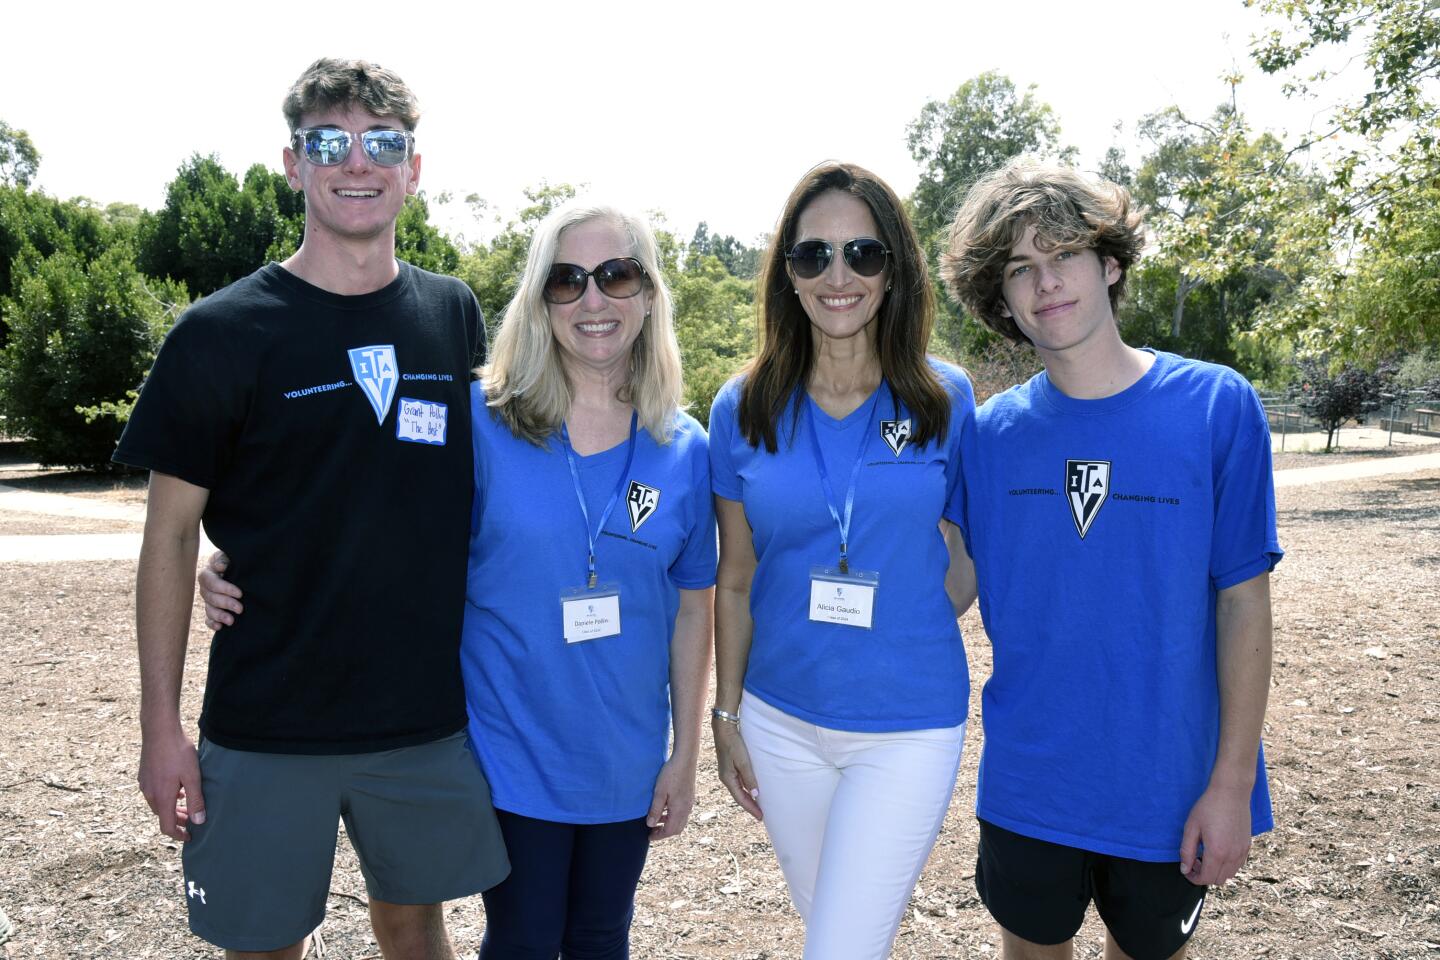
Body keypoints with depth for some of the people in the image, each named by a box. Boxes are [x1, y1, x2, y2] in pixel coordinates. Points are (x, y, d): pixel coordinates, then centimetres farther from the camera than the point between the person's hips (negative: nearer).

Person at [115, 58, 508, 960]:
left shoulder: (456, 316, 2)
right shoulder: (221, 333, -7)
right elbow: (171, 532, -3)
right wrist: (162, 724, -5)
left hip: (430, 716, 3)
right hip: (266, 726, -2)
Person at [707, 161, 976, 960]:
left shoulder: (946, 402, -7)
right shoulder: (743, 409, -3)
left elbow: (968, 562, 4)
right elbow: (735, 582, 3)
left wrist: (899, 636, -4)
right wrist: (726, 716, 5)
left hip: (907, 729, -2)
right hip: (781, 722, 3)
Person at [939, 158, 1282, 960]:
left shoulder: (1218, 406, -11)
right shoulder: (991, 433, -5)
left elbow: (1244, 601, -9)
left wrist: (1233, 782, -10)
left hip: (1170, 789, -1)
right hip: (1030, 784, 2)